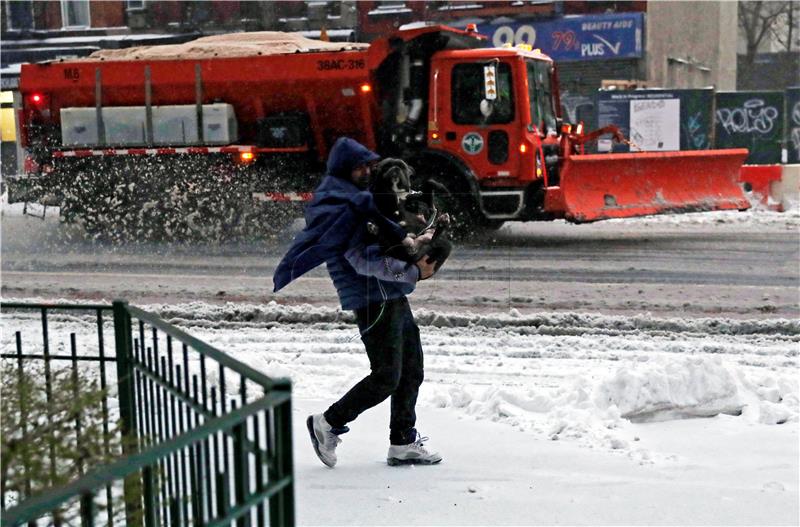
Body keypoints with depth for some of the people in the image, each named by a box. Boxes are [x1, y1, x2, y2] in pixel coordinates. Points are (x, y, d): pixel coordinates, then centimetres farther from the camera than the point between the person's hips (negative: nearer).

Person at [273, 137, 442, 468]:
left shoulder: (361, 199, 17)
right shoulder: (341, 209, -15)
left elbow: (386, 237, 29)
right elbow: (365, 261, -23)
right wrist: (414, 272, -19)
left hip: (393, 297, 10)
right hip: (372, 301, -10)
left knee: (412, 372, 13)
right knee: (386, 377, -7)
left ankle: (403, 443, 22)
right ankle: (328, 423, 8)